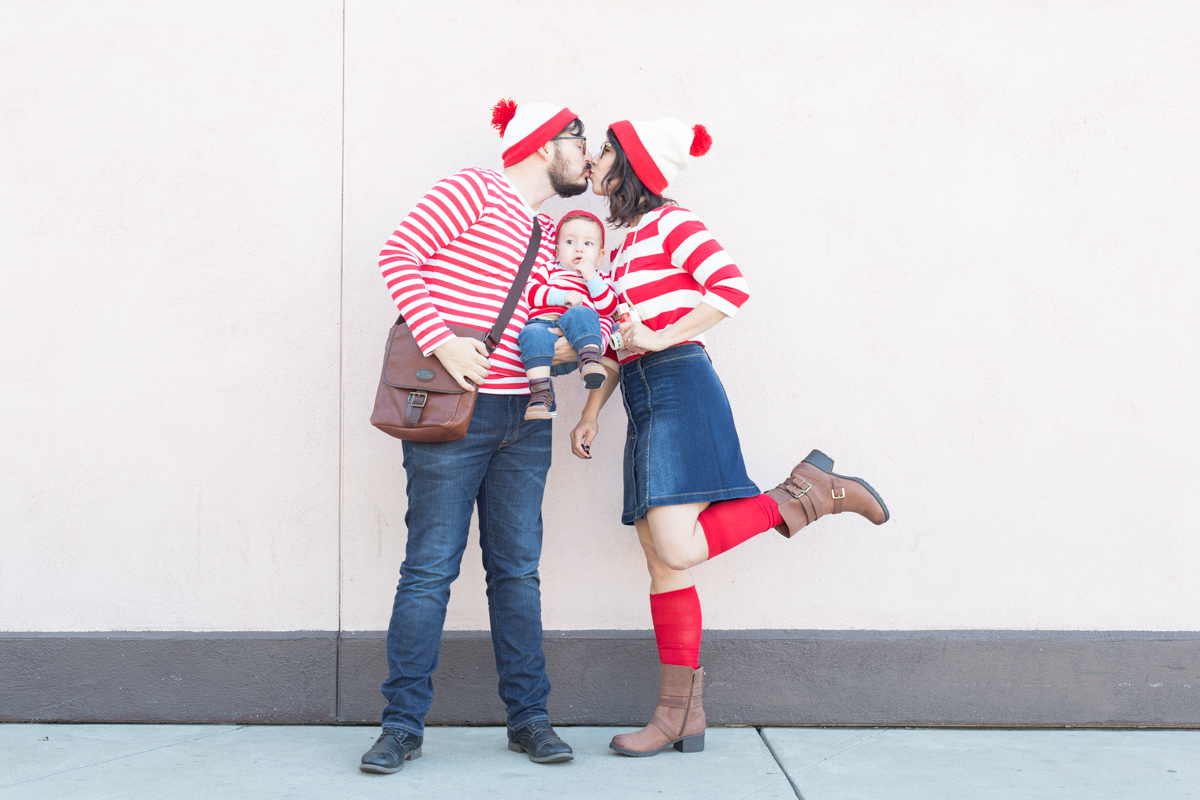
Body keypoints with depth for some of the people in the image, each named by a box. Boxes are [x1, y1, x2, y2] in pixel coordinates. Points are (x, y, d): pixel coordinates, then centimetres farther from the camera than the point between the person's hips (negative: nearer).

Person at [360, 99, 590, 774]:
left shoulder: (549, 235, 20)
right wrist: (440, 341, -18)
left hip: (523, 418, 7)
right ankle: (404, 725, 4)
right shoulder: (474, 191, -2)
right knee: (431, 566, -4)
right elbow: (399, 255, -9)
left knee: (518, 568, 7)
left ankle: (529, 717, 14)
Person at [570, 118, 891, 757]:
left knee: (675, 551, -21)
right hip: (644, 405, 9)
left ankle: (811, 493, -4)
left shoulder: (669, 223, -3)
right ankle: (680, 716, 6)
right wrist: (590, 413, 19)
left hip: (679, 389, -9)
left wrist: (665, 337, -17)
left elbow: (732, 287, -16)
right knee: (661, 559, 4)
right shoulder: (625, 244, 23)